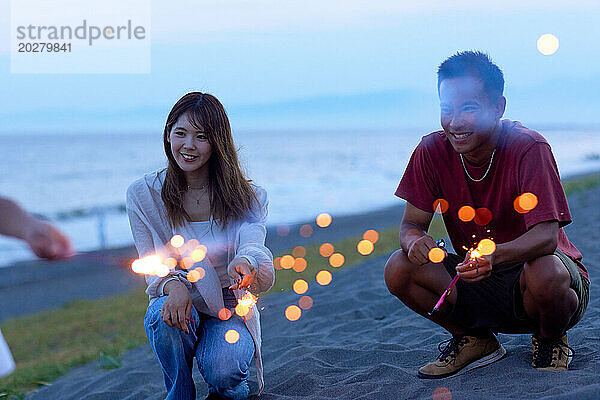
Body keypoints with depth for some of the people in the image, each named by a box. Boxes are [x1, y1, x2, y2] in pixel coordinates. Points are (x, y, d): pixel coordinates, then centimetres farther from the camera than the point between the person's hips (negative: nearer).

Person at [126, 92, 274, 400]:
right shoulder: (143, 194, -3)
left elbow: (253, 244, -24)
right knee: (164, 314, -35)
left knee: (222, 372, -30)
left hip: (229, 310, -1)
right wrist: (174, 285, -31)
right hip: (177, 303, 1)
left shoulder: (247, 198, -5)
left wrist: (245, 262, -51)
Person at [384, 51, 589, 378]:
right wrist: (414, 239, -31)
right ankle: (474, 340, 7)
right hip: (477, 284, 4)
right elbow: (411, 223, -5)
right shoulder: (432, 152, -9)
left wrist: (495, 255, -50)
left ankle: (551, 339, -1)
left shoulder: (528, 148, -21)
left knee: (546, 274, -38)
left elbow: (546, 236, -30)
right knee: (400, 270, -19)